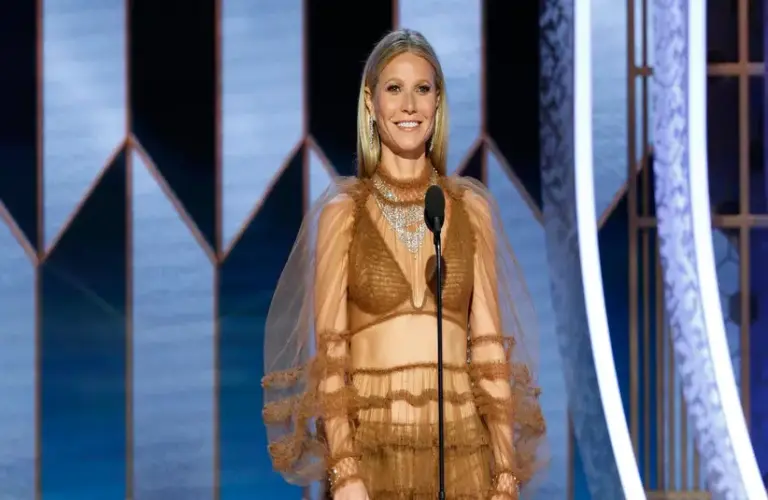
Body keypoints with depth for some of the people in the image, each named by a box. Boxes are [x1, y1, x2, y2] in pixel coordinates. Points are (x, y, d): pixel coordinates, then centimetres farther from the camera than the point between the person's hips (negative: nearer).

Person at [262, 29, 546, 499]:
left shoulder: (472, 209, 7)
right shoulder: (341, 213, 2)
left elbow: (489, 345, 6)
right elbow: (328, 350, -3)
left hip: (461, 445, 1)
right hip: (371, 446, -1)